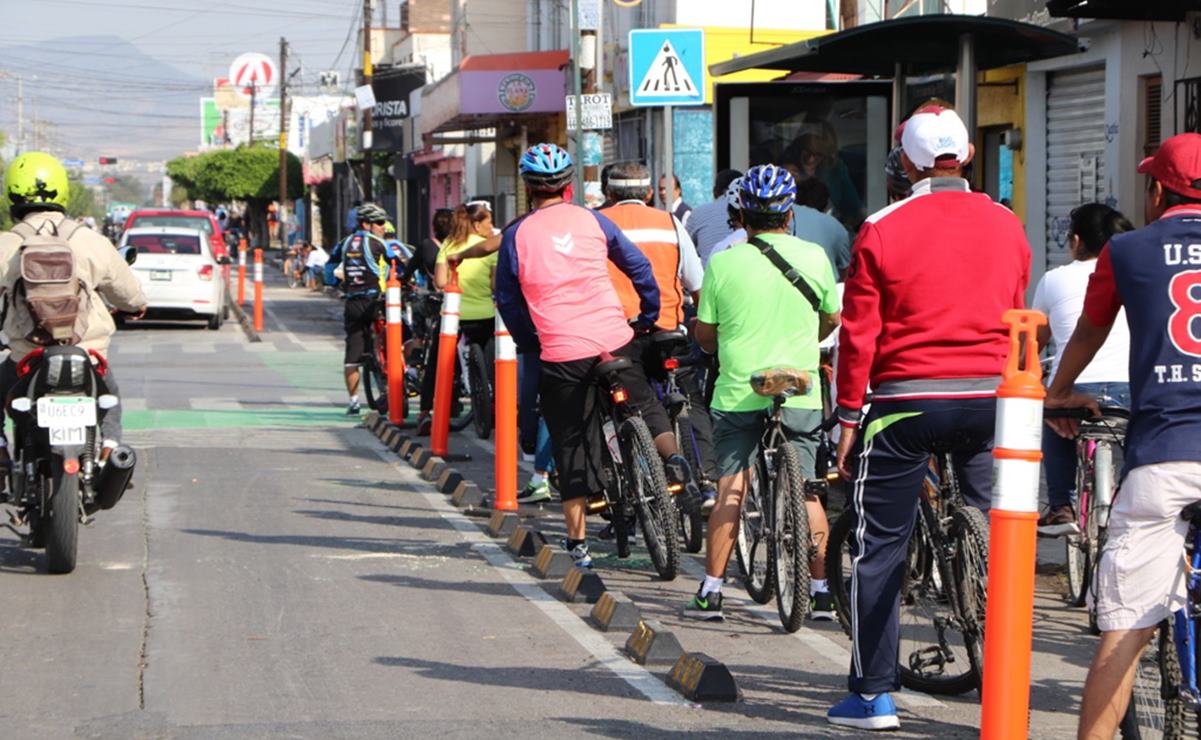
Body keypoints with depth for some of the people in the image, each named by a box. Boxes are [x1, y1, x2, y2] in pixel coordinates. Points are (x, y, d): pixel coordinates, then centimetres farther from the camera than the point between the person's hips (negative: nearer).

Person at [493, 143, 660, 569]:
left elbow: (506, 300, 8)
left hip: (561, 355, -1)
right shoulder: (591, 220, 5)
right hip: (615, 341, 1)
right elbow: (639, 267, 10)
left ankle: (577, 541, 9)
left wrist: (529, 343, 21)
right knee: (644, 410, 23)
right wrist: (648, 318, 23)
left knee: (572, 445, 7)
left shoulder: (516, 235, 1)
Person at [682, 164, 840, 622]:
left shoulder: (723, 263, -6)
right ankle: (823, 591, 11)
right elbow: (832, 318, 14)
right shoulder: (814, 257, -1)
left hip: (737, 393, -1)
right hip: (801, 394, 1)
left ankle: (711, 592, 4)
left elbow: (704, 334, 2)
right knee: (807, 492, 9)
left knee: (729, 491, 5)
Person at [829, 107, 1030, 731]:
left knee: (879, 551, 6)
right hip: (989, 400, 3)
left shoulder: (883, 230, -6)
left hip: (906, 404, -3)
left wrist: (849, 417, 1)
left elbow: (858, 333, -5)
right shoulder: (1007, 227, 5)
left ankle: (872, 696, 7)